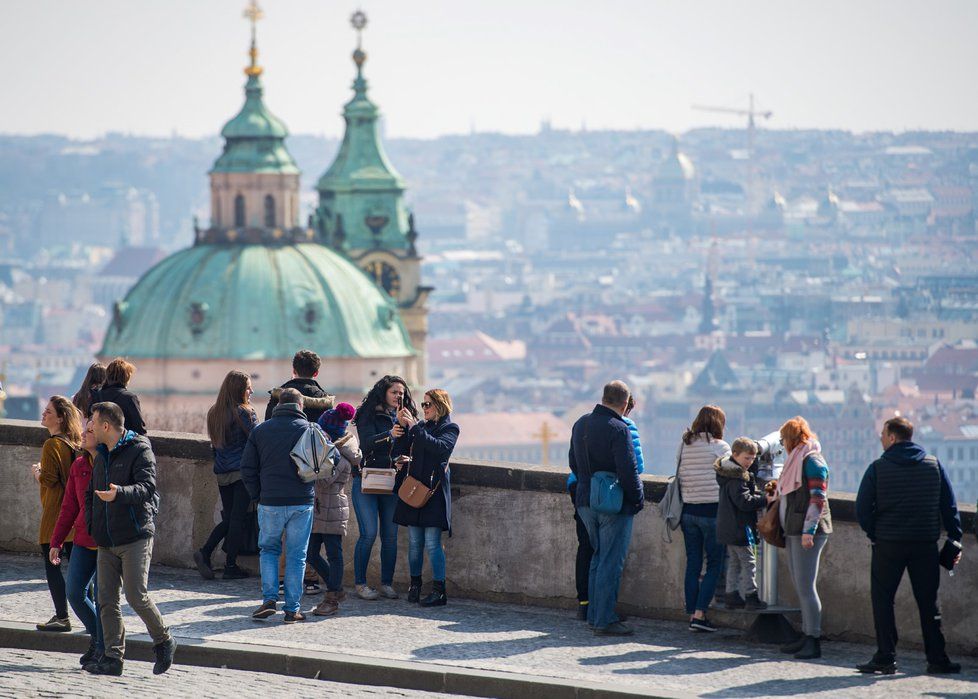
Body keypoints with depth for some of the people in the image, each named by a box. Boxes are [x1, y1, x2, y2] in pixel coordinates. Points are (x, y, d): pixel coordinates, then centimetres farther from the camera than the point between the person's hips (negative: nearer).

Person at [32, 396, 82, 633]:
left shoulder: (52, 445, -16)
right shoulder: (75, 444, 10)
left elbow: (47, 480, -19)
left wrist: (36, 471, 1)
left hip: (55, 513, -8)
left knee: (52, 565, -3)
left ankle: (62, 617, -5)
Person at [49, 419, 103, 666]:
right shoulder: (78, 466, 9)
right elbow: (69, 506, 13)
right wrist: (56, 542, 10)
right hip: (84, 541, 6)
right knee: (74, 592, 0)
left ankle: (103, 650, 9)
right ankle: (97, 636, 22)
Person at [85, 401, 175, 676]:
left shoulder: (140, 450, -8)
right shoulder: (101, 455, 17)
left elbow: (147, 488, -21)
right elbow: (90, 492, 26)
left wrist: (119, 493, -39)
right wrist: (90, 525, 12)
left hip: (135, 538, -7)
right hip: (106, 542, 7)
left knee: (136, 596, -11)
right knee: (107, 600, 1)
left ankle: (163, 641, 10)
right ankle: (113, 658, 5)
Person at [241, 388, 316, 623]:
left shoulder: (260, 431, 4)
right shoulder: (309, 429, -1)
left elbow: (247, 469, 4)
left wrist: (257, 495, 13)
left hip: (270, 503, 1)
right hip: (302, 502, -1)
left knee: (268, 549, 17)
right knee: (296, 555, 6)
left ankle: (269, 599, 0)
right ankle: (292, 610, 5)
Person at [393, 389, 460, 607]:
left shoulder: (450, 428, 1)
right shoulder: (422, 426, 17)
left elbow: (440, 447, -17)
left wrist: (414, 427, -16)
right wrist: (402, 426, 1)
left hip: (434, 490, -6)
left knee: (432, 542, -10)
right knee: (414, 542, 7)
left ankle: (439, 591, -8)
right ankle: (415, 585, 16)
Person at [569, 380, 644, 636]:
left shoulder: (581, 423, 7)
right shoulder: (618, 430, -19)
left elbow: (573, 462, 18)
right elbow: (628, 471, -20)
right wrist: (638, 499, -6)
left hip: (586, 502, 8)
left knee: (599, 557, 19)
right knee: (611, 562, -2)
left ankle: (595, 615, 22)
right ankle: (604, 621, -1)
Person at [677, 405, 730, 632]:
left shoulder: (683, 445, 6)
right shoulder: (720, 447, -8)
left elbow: (679, 474, 8)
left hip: (687, 509, 5)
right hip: (712, 510, -5)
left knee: (693, 564, 10)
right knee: (715, 564, 2)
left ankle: (692, 614, 11)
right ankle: (699, 614, -7)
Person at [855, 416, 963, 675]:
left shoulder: (878, 468, -4)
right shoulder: (934, 465, 4)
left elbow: (862, 509, -5)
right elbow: (949, 507, 6)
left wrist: (874, 533, 9)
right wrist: (955, 540, 10)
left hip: (888, 545, -3)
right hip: (926, 544, 3)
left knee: (882, 599, 7)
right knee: (928, 602, 8)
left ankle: (886, 657, 2)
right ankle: (937, 659, 7)